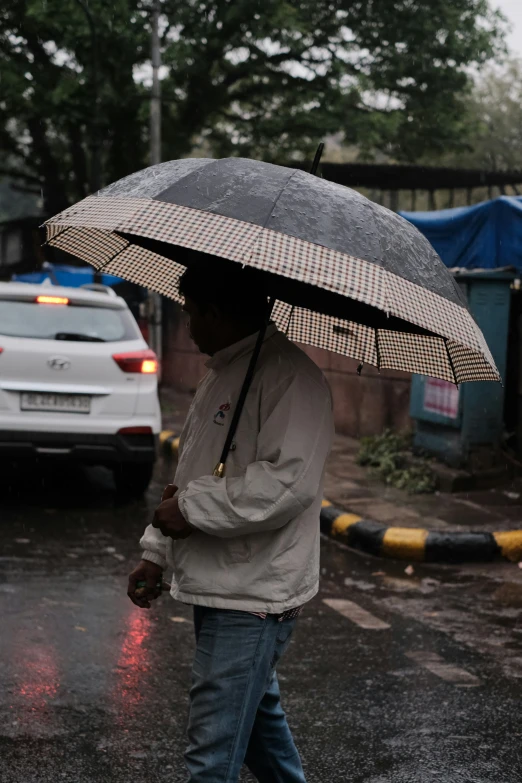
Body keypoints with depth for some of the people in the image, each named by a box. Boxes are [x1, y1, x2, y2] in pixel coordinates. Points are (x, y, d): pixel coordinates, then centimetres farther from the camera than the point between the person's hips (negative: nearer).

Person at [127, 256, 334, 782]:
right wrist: (156, 555, 17)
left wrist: (191, 509, -20)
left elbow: (288, 483, -28)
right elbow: (190, 475, 23)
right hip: (217, 587, 10)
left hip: (253, 598, -10)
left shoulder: (289, 378, -17)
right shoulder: (220, 375, 15)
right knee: (257, 717, 25)